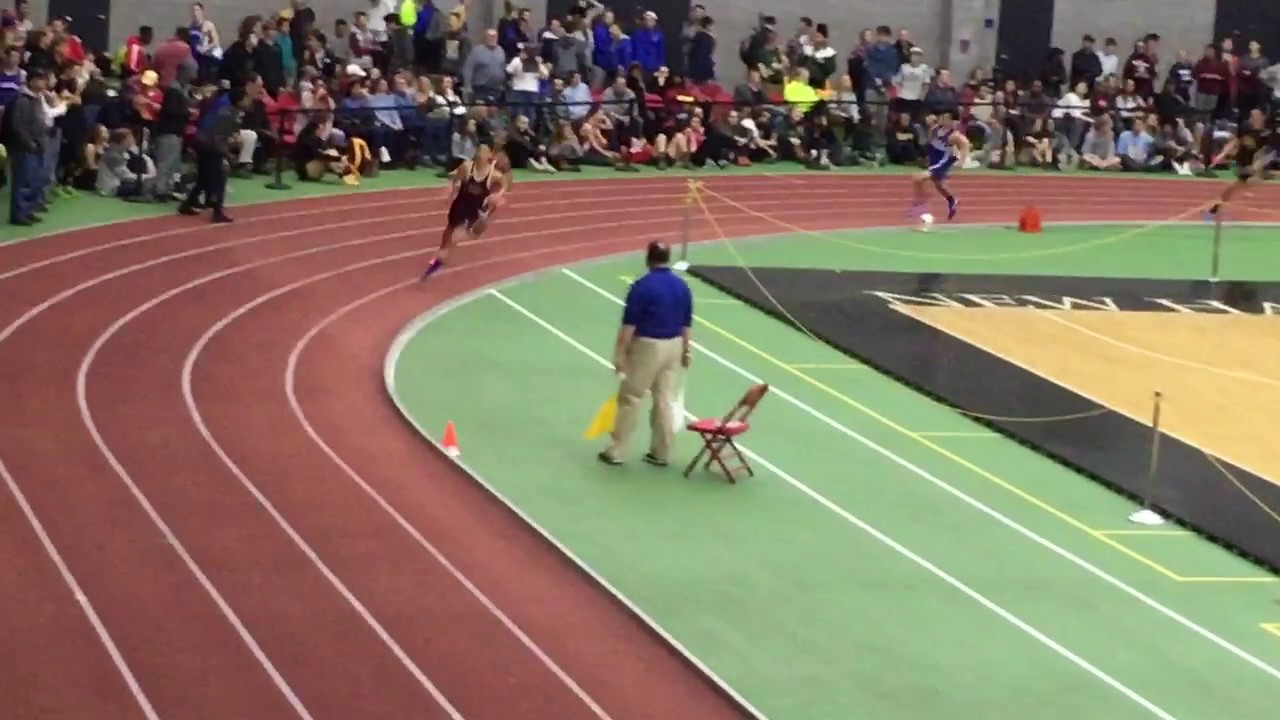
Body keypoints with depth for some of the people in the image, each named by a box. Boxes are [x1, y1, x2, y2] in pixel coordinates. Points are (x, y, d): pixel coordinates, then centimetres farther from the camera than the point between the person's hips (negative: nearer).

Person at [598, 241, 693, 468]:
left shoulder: (642, 286, -15)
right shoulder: (682, 286, 4)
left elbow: (629, 324, -15)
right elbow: (686, 323, 11)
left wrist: (619, 353, -11)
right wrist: (685, 351, 21)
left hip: (647, 346, -6)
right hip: (673, 346, 6)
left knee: (630, 398, 2)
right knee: (665, 400, 10)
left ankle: (615, 451, 6)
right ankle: (661, 453, 13)